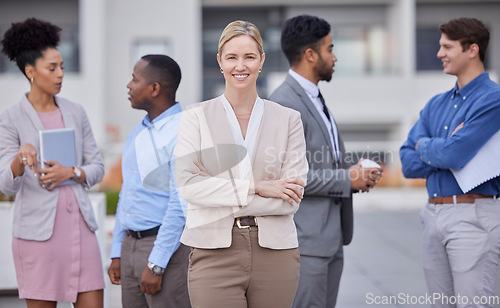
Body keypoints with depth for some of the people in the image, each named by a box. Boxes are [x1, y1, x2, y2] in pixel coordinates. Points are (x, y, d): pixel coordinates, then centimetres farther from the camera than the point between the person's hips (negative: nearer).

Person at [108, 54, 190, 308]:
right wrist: (117, 254, 16)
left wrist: (156, 265, -20)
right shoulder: (138, 132, 15)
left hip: (167, 247, -8)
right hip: (131, 245, 8)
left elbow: (181, 204, -19)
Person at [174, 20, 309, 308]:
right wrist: (256, 187, -12)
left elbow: (292, 198, -1)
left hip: (275, 253, 1)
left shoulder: (288, 119, 8)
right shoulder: (196, 117, 6)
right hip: (215, 252, -1)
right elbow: (188, 184, -7)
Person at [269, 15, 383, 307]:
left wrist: (353, 171, 6)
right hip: (304, 239, -10)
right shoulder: (284, 103, -15)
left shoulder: (315, 99, 18)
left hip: (330, 237, 10)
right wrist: (347, 179, -15)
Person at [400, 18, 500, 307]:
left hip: (474, 216, -7)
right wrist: (444, 150, -9)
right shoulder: (437, 104, 14)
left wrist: (424, 145, 0)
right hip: (434, 215, 8)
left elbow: (455, 155, -20)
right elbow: (408, 163, 8)